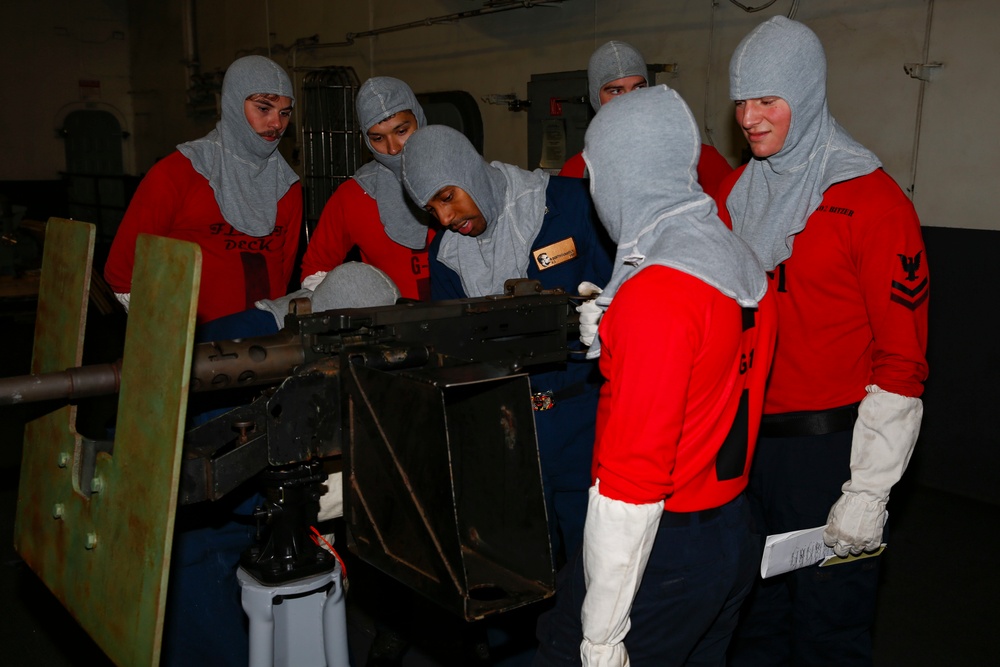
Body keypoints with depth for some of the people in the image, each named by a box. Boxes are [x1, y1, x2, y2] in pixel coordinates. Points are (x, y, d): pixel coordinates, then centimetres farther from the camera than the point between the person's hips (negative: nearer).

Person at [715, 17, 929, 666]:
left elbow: (902, 361, -14)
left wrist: (869, 492, -16)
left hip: (827, 444, -6)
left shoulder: (872, 200, -12)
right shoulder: (738, 189, 8)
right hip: (744, 436, 6)